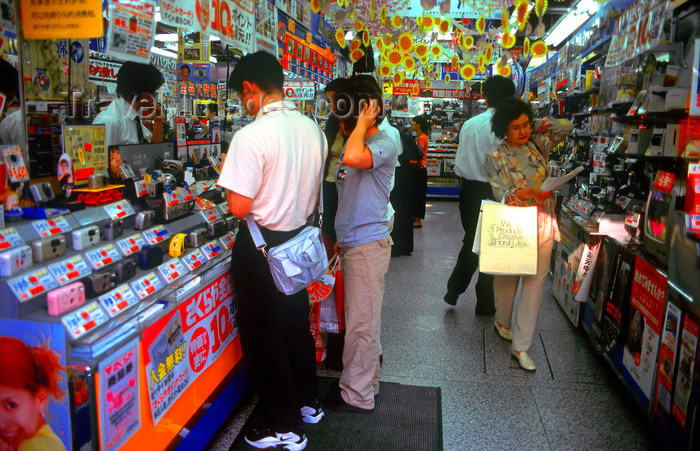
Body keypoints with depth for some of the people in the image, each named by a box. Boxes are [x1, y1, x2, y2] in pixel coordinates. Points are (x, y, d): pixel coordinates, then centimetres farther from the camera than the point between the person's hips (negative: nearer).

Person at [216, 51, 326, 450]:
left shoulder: (251, 136, -22)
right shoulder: (313, 129, 2)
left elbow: (240, 206, -23)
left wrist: (232, 192, -3)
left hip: (262, 246, -7)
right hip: (300, 239, 8)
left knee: (263, 334, 8)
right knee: (296, 323, 22)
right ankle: (307, 402, 40)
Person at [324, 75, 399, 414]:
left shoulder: (385, 145, -14)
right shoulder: (353, 144, 14)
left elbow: (353, 158, -38)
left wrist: (362, 122, -21)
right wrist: (338, 238, 21)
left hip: (368, 243, -9)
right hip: (351, 243, 9)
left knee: (361, 323, 1)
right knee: (360, 320, 18)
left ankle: (356, 395, 14)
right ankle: (366, 382, 34)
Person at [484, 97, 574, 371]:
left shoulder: (537, 145, 6)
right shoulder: (495, 158, -4)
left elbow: (567, 127, 11)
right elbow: (502, 195, -14)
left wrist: (536, 126, 4)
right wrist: (530, 192, -30)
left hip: (542, 225, 3)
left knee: (535, 282, -1)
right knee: (507, 278, 12)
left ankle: (521, 346, 5)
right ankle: (502, 322, 42)